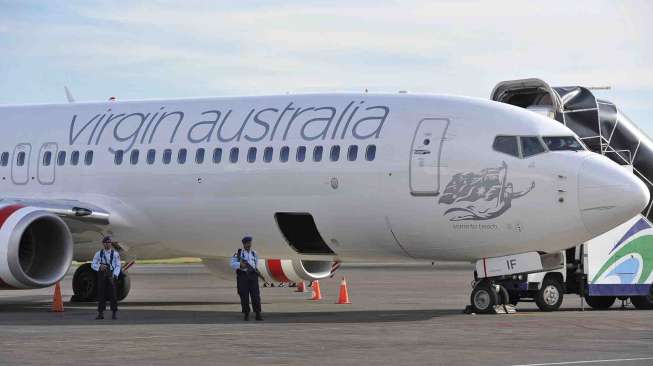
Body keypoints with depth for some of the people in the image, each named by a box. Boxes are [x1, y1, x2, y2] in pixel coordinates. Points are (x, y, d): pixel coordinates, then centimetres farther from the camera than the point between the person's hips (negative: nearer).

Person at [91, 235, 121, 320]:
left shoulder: (115, 254, 3)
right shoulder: (99, 254, 7)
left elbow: (118, 266, -1)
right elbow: (93, 265, 4)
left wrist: (115, 275, -18)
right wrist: (100, 267, -16)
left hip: (111, 276, -1)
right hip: (101, 275, 1)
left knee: (112, 295, -3)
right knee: (101, 294, 0)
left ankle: (114, 314, 2)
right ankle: (100, 313, 4)